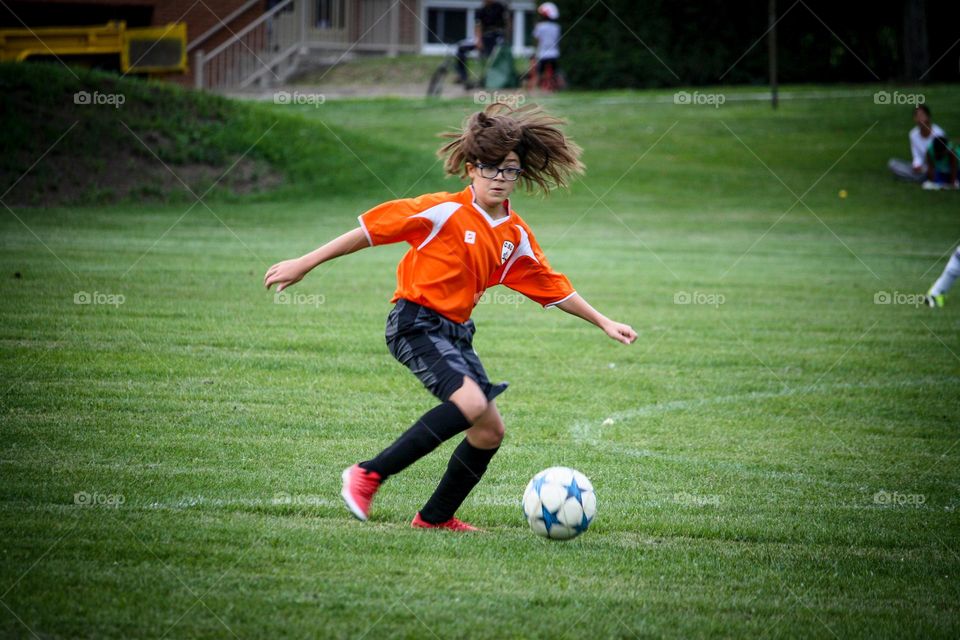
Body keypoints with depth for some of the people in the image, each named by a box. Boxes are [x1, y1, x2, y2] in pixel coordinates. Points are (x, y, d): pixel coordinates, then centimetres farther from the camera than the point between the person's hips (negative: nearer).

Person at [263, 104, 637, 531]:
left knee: (490, 431, 3)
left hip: (456, 332, 8)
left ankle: (435, 517, 19)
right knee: (470, 402, -29)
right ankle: (369, 475, -22)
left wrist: (603, 322, 18)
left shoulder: (516, 235, 8)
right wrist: (304, 265, -10)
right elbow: (372, 228, -10)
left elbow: (551, 287, 19)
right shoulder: (445, 211, -12)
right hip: (416, 322, -8)